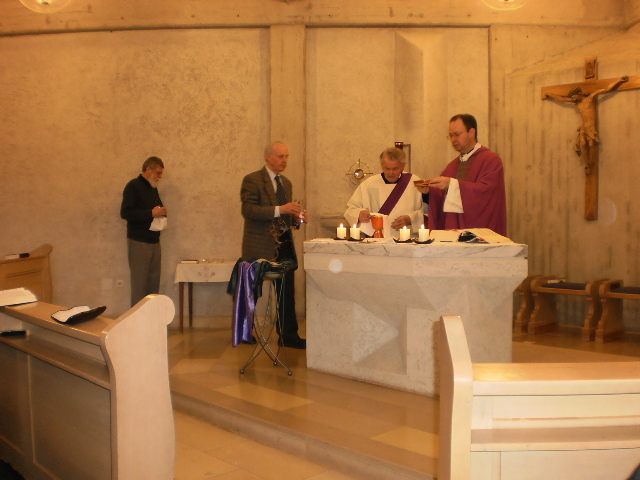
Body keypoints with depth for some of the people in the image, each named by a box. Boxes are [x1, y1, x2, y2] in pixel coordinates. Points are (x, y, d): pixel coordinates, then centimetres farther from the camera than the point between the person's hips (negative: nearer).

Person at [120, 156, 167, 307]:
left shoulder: (153, 188, 17)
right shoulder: (133, 186, -7)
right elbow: (125, 213, -17)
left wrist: (161, 213, 4)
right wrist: (151, 213, -19)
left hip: (154, 241, 8)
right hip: (139, 242, -8)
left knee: (154, 281, 7)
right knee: (140, 282, -6)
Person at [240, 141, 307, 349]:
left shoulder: (286, 183, 16)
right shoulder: (252, 180, -7)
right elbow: (248, 210, -19)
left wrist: (296, 217, 1)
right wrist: (279, 210, -26)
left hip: (284, 244, 7)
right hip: (260, 245, -6)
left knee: (287, 292, 6)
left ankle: (288, 336, 13)